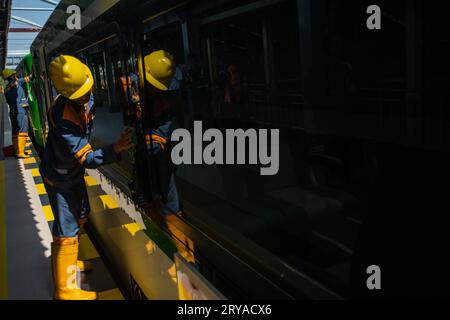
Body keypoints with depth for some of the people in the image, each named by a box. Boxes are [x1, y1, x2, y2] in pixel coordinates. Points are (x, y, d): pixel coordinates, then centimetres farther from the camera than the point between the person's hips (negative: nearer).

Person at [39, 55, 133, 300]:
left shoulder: (85, 99, -13)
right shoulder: (62, 117, -37)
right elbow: (87, 158, -37)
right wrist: (116, 149, -53)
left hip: (74, 172, 9)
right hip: (59, 178, -9)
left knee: (80, 215, 24)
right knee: (66, 230, -2)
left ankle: (67, 262, 46)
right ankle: (64, 289, 14)